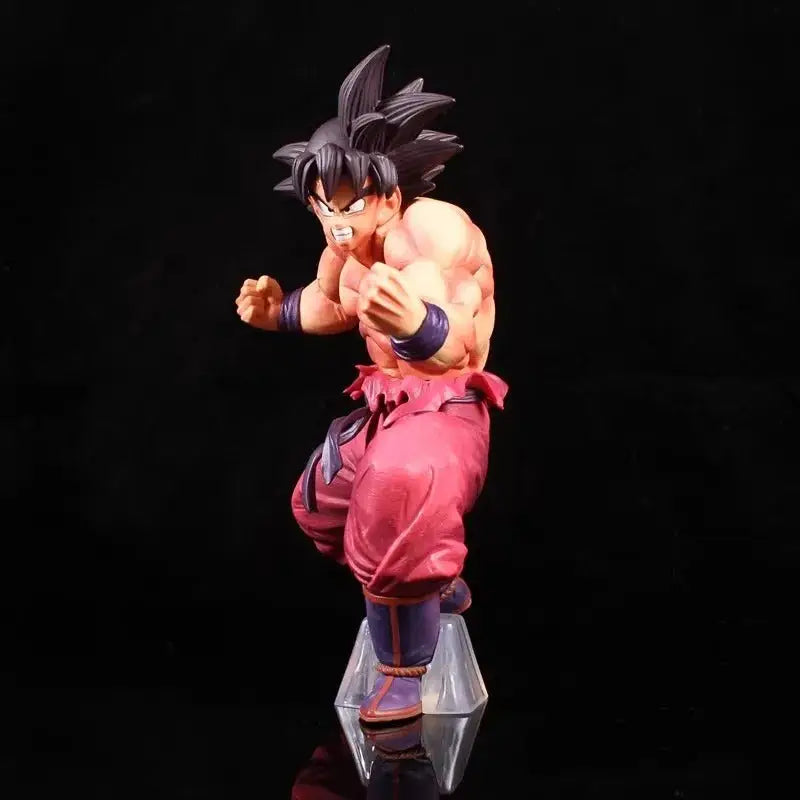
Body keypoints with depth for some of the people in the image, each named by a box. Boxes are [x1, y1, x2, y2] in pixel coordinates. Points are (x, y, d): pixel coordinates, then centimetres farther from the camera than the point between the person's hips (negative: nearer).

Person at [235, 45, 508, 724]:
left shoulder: (436, 229, -25)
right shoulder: (346, 245, -2)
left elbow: (465, 349, -38)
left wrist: (415, 325, -60)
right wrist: (276, 310, 2)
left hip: (447, 403, -9)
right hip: (383, 400, 9)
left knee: (398, 485, -39)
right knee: (320, 504, 26)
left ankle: (404, 672, -20)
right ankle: (444, 588, 45)